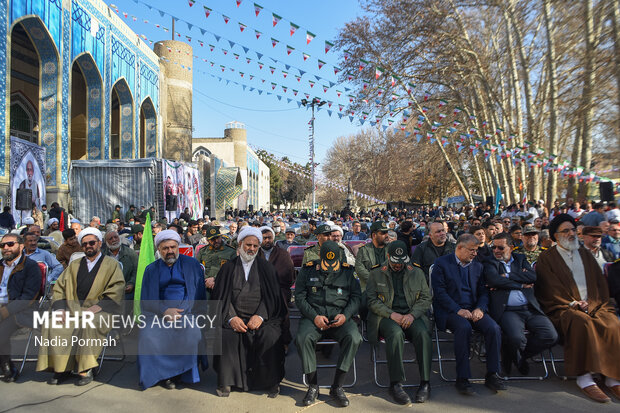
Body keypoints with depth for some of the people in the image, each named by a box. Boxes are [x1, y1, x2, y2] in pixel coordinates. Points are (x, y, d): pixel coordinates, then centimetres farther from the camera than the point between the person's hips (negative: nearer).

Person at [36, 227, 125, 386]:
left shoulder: (111, 265, 7)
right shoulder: (75, 265, 21)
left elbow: (116, 291, -4)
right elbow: (59, 288, 14)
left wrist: (95, 308, -15)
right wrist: (60, 308, -4)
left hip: (99, 311, -4)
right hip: (73, 310, 4)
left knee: (89, 323, -34)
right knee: (52, 324, -22)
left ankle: (86, 369, -22)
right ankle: (62, 368, -11)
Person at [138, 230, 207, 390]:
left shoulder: (191, 264, 11)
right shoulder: (151, 269, 15)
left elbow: (201, 294, 7)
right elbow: (145, 302, 8)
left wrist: (193, 314, -10)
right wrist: (164, 311, -11)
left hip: (187, 312, -1)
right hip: (159, 314, 2)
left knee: (192, 334, -31)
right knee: (148, 335, -27)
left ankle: (183, 372, -6)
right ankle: (164, 374, -6)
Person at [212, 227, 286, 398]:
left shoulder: (266, 268, 10)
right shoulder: (228, 267, 11)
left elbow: (272, 296, 2)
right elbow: (220, 297, 4)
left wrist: (261, 316, -15)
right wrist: (230, 318, -13)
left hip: (262, 316, -1)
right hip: (234, 316, 1)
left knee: (270, 336, -28)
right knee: (225, 334, -27)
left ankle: (271, 381, -8)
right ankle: (226, 380, -7)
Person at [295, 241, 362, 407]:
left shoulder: (348, 271, 9)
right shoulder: (308, 270, 7)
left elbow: (356, 297, 8)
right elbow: (300, 297, 2)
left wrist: (346, 315, -11)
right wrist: (315, 316, -12)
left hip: (340, 317, 1)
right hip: (313, 317, 0)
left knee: (354, 337, -30)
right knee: (303, 338, -31)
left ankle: (337, 386, -14)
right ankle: (313, 386, -11)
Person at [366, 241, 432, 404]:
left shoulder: (417, 272, 16)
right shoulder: (376, 274, 10)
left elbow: (426, 298, 10)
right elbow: (372, 301, 2)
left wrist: (412, 314, -8)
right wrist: (392, 314, -11)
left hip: (412, 315, 2)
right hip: (386, 316, -2)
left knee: (423, 333, -30)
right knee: (396, 333, -34)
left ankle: (425, 383, -19)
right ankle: (396, 384, -26)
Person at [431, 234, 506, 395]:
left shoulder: (477, 266, 18)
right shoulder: (441, 263, 0)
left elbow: (483, 291, 14)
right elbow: (439, 292, -8)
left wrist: (480, 308, -7)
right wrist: (458, 310, -17)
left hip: (473, 309, 5)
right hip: (449, 310, -5)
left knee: (494, 328, -23)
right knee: (464, 327, -35)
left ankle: (492, 375, -9)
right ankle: (462, 378, -25)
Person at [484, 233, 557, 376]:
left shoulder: (521, 259, 18)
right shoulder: (490, 262, 8)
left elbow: (532, 276, -1)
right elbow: (494, 280, -12)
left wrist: (506, 276, -6)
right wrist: (521, 285, -5)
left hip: (531, 308, 4)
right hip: (508, 310, -4)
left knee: (551, 336, -16)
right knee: (516, 338, -30)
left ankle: (516, 355, 9)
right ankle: (518, 358, 8)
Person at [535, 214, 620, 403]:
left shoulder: (585, 254, 21)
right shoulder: (547, 258, 5)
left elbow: (600, 281, 16)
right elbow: (551, 289, -3)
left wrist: (593, 303, 0)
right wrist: (572, 303, -12)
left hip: (594, 305, 5)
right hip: (565, 308, -4)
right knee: (582, 323, -35)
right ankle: (584, 377, -29)